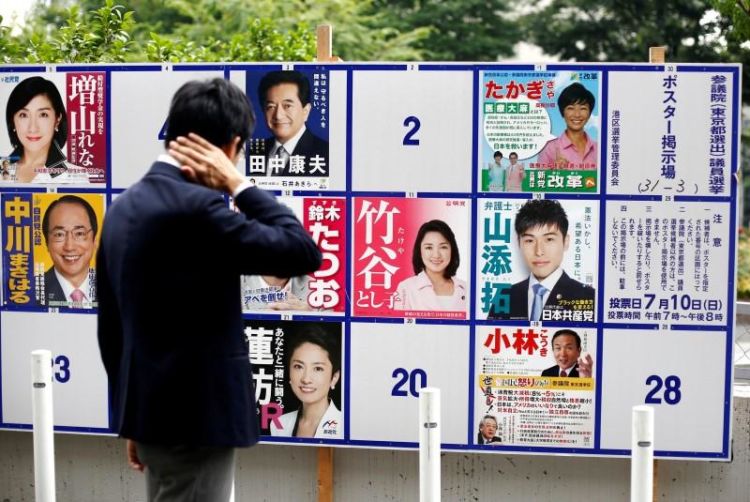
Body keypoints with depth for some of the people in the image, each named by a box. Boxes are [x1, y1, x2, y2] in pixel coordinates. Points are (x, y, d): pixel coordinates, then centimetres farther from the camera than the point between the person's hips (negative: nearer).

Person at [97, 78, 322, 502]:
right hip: (195, 417, -9)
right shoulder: (195, 206, -19)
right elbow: (304, 252, -19)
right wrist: (238, 184, -11)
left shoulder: (124, 206, 9)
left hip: (152, 411, 9)